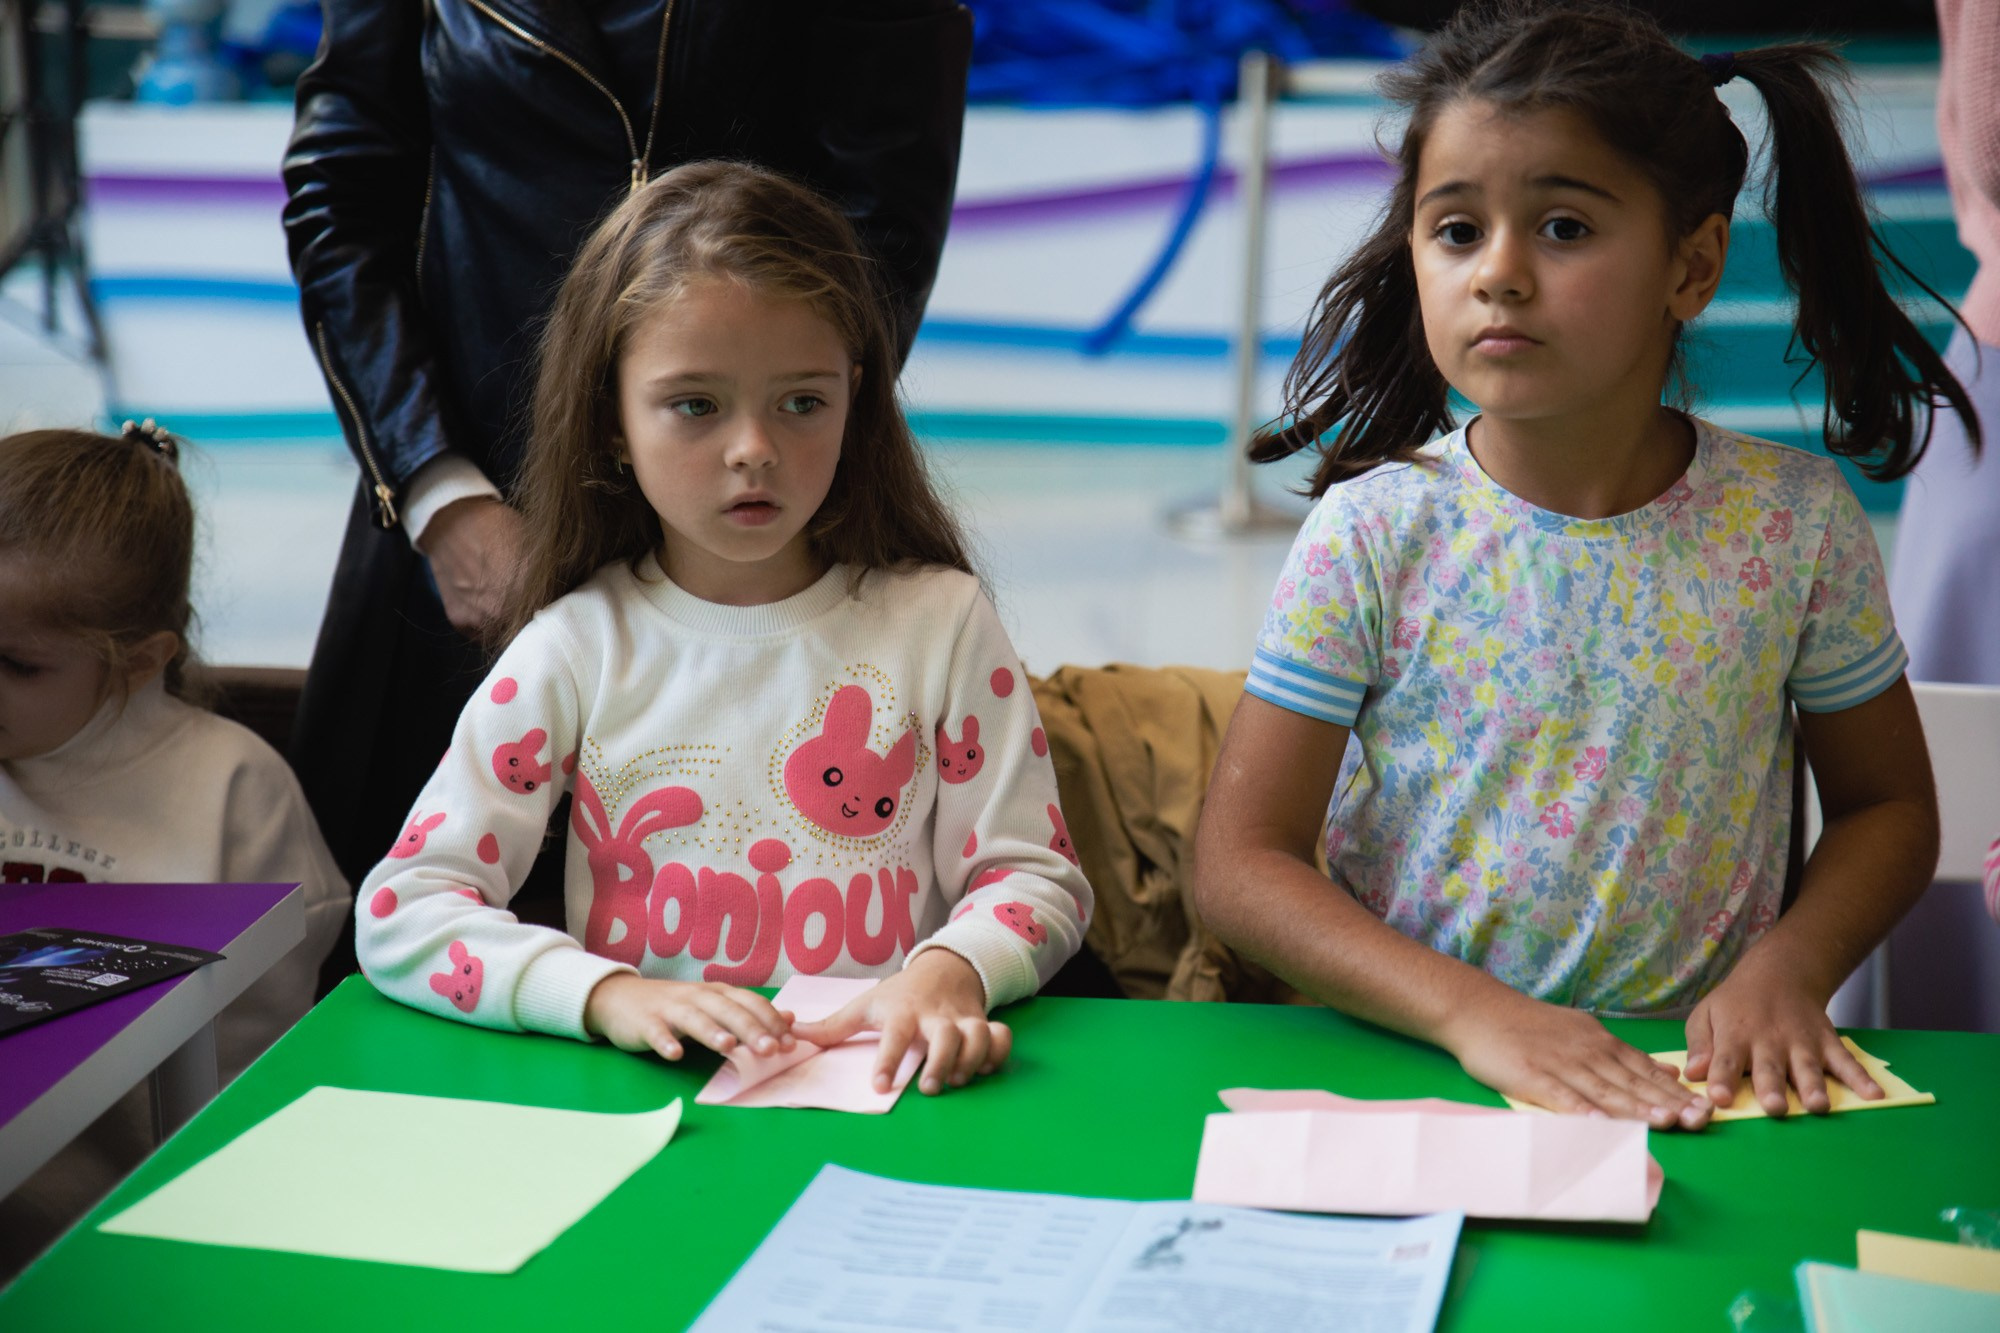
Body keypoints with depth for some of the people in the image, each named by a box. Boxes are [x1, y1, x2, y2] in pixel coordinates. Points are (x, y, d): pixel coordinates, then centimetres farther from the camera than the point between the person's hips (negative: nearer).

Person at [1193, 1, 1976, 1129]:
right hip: (1413, 1068, 0)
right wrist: (1468, 1011, -19)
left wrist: (1787, 966, -7)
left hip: (1696, 1080, 1)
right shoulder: (1372, 537, -5)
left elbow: (1889, 802, 13)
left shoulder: (1795, 521, 0)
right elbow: (1242, 860, -6)